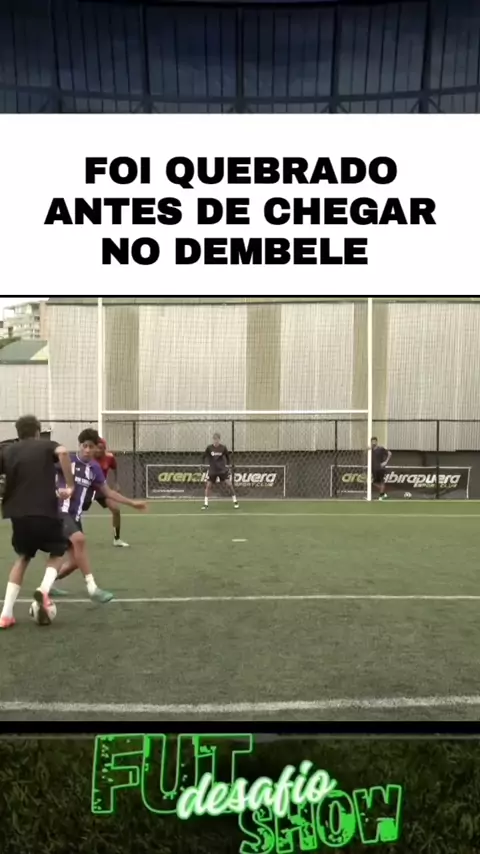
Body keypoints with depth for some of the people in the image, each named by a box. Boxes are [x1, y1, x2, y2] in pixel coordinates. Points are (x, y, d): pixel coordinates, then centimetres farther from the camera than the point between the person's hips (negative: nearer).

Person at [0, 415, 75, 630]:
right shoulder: (46, 445, 7)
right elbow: (63, 452, -17)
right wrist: (70, 485, -13)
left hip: (18, 514, 3)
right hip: (45, 512, -3)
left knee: (23, 558, 24)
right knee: (57, 553, 21)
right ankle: (43, 591, -8)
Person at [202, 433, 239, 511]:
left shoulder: (223, 448, -8)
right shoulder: (209, 448, -7)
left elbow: (227, 457, 8)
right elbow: (204, 457, 7)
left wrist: (227, 464, 2)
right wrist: (208, 463, -1)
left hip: (223, 470, -1)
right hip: (212, 470, 1)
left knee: (229, 484, -6)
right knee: (208, 486, 0)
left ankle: (235, 502, 8)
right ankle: (206, 504, 11)